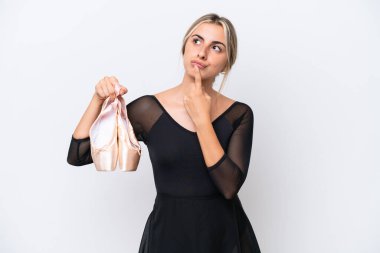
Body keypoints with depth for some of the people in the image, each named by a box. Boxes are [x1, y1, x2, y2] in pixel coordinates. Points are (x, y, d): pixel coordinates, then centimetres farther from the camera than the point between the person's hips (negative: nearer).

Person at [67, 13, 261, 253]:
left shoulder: (239, 114, -6)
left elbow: (230, 186, -18)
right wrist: (99, 99, -16)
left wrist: (201, 118, -19)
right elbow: (78, 155, -5)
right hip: (167, 233, 0)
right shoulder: (149, 109, -7)